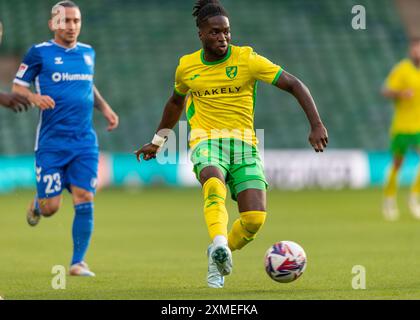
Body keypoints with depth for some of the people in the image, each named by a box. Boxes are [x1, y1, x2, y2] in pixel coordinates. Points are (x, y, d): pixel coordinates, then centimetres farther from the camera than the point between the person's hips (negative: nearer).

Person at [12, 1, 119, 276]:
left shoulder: (88, 53, 12)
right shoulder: (40, 53, -2)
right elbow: (17, 86, 1)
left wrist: (105, 108, 14)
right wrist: (34, 97, -19)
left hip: (85, 142, 3)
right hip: (51, 141, -3)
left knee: (84, 200, -8)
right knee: (50, 207, -4)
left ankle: (78, 262, 1)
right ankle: (37, 203, 34)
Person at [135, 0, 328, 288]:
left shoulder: (247, 59, -2)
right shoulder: (187, 66, 7)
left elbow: (294, 85, -5)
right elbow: (176, 102, 29)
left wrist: (316, 125, -17)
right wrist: (158, 141, 35)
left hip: (243, 143, 0)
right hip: (206, 142, 0)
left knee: (255, 218, -16)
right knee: (215, 185, -38)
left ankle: (217, 261, 12)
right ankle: (219, 245, -58)